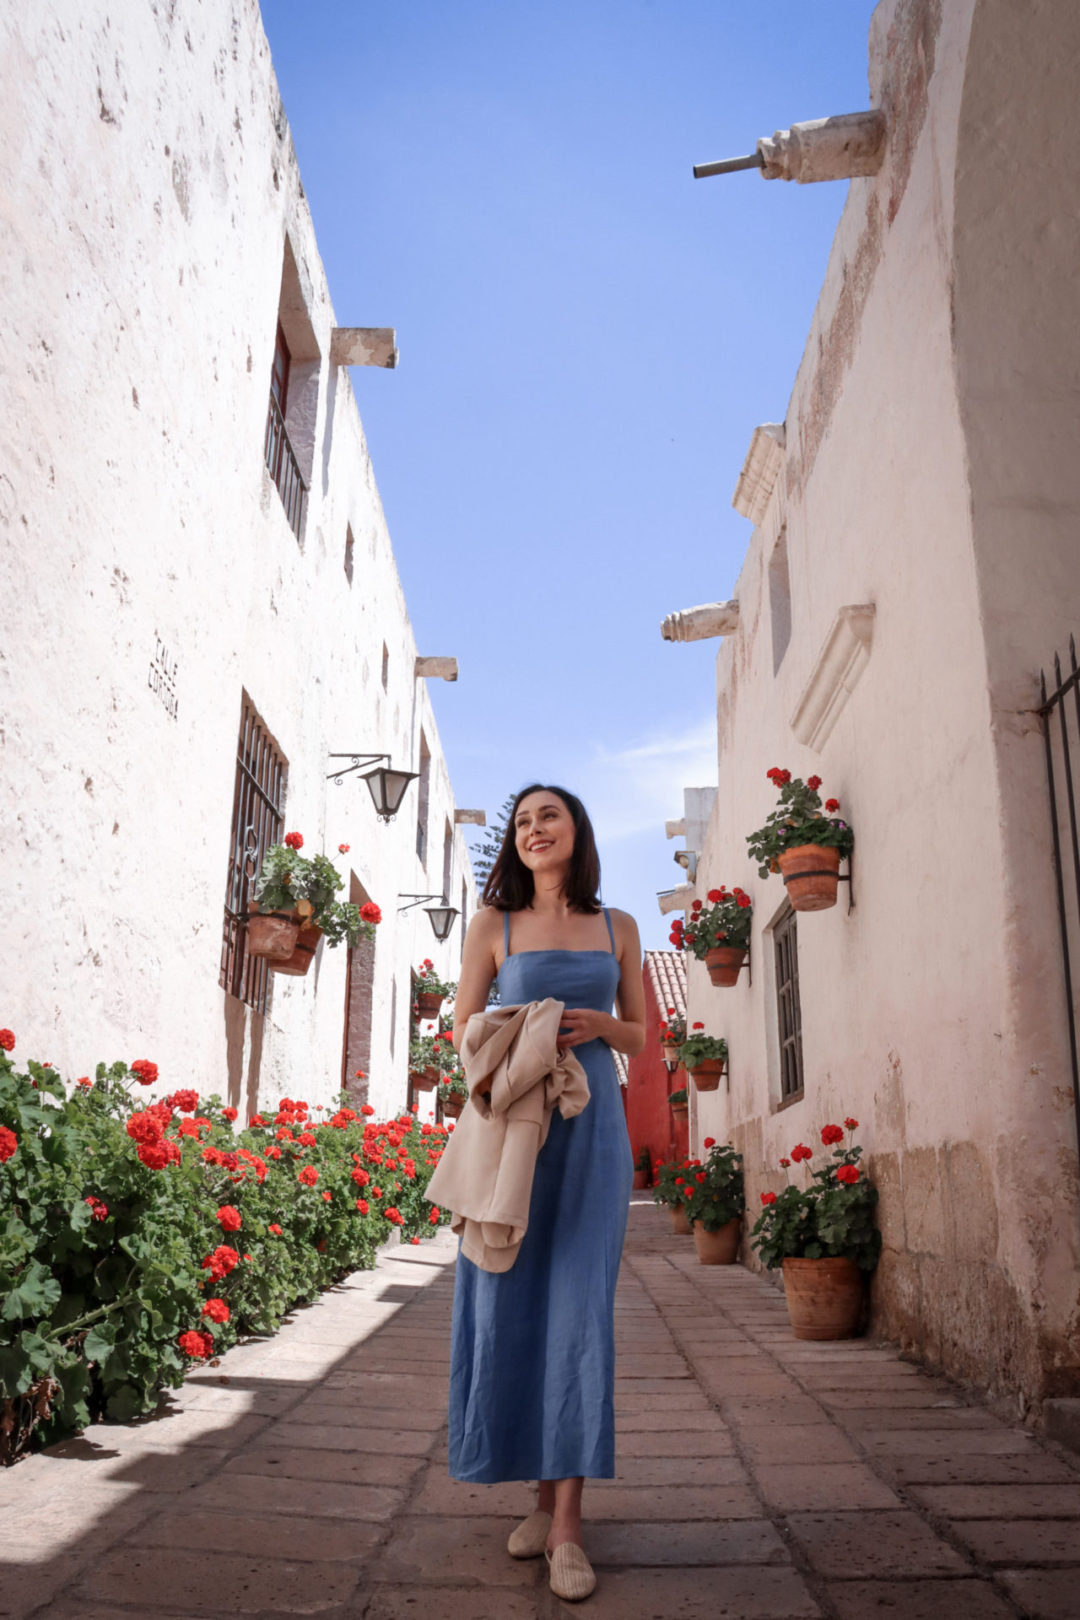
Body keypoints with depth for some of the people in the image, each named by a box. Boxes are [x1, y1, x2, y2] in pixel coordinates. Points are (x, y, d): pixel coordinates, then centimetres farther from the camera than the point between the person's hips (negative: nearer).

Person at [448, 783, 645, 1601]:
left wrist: (596, 1024, -8)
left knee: (580, 1303, -5)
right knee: (512, 1303, 1)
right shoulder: (494, 926, 6)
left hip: (590, 1125, 0)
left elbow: (640, 1035, 14)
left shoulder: (617, 928, 10)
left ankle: (568, 1521, 0)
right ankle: (544, 1492, 17)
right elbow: (463, 1032, 7)